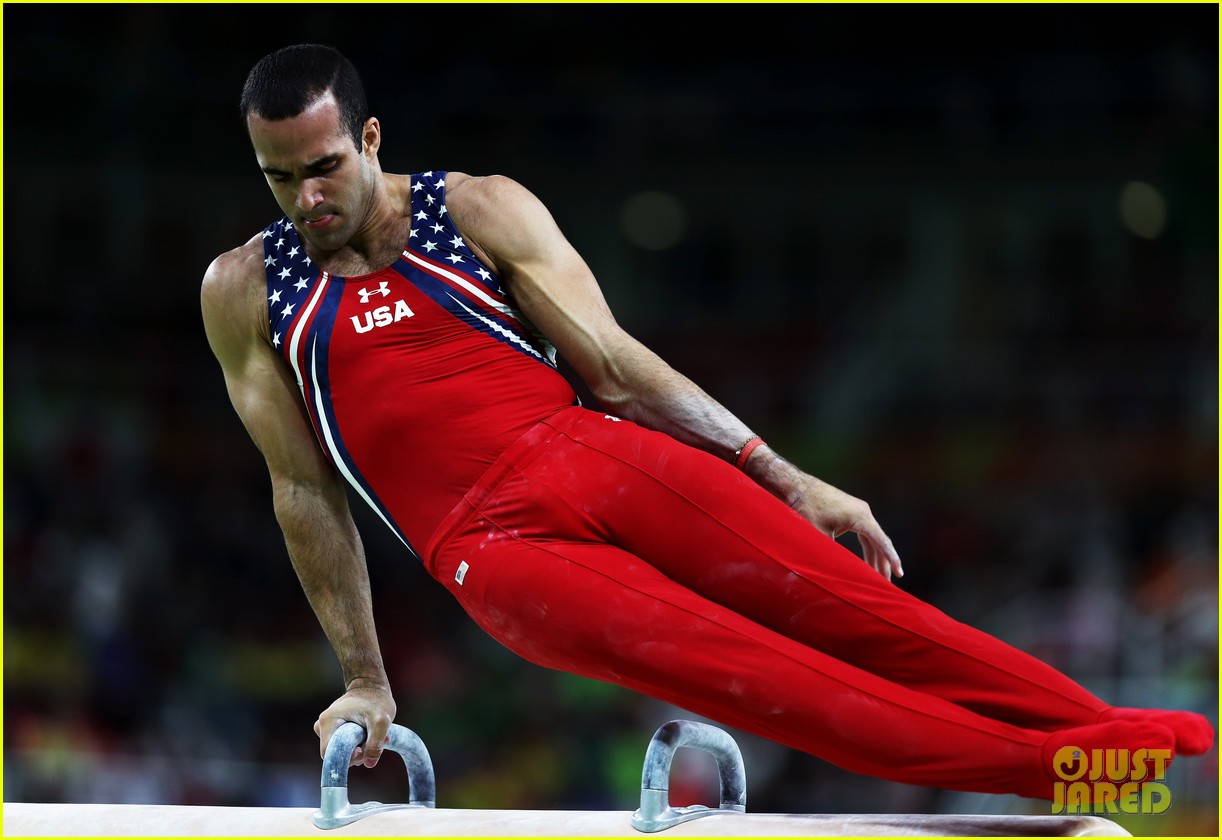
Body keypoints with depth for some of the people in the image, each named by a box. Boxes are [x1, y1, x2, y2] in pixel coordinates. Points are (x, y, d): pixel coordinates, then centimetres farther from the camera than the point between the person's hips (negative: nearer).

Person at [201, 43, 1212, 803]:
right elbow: (303, 489, 8)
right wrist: (366, 681, 8)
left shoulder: (477, 208, 6)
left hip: (596, 456, 3)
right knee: (729, 667, -24)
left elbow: (616, 363, 5)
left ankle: (1111, 736, -18)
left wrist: (788, 480, 0)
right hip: (491, 542, -3)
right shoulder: (245, 291, 5)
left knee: (842, 601, -14)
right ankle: (1048, 770, -34)